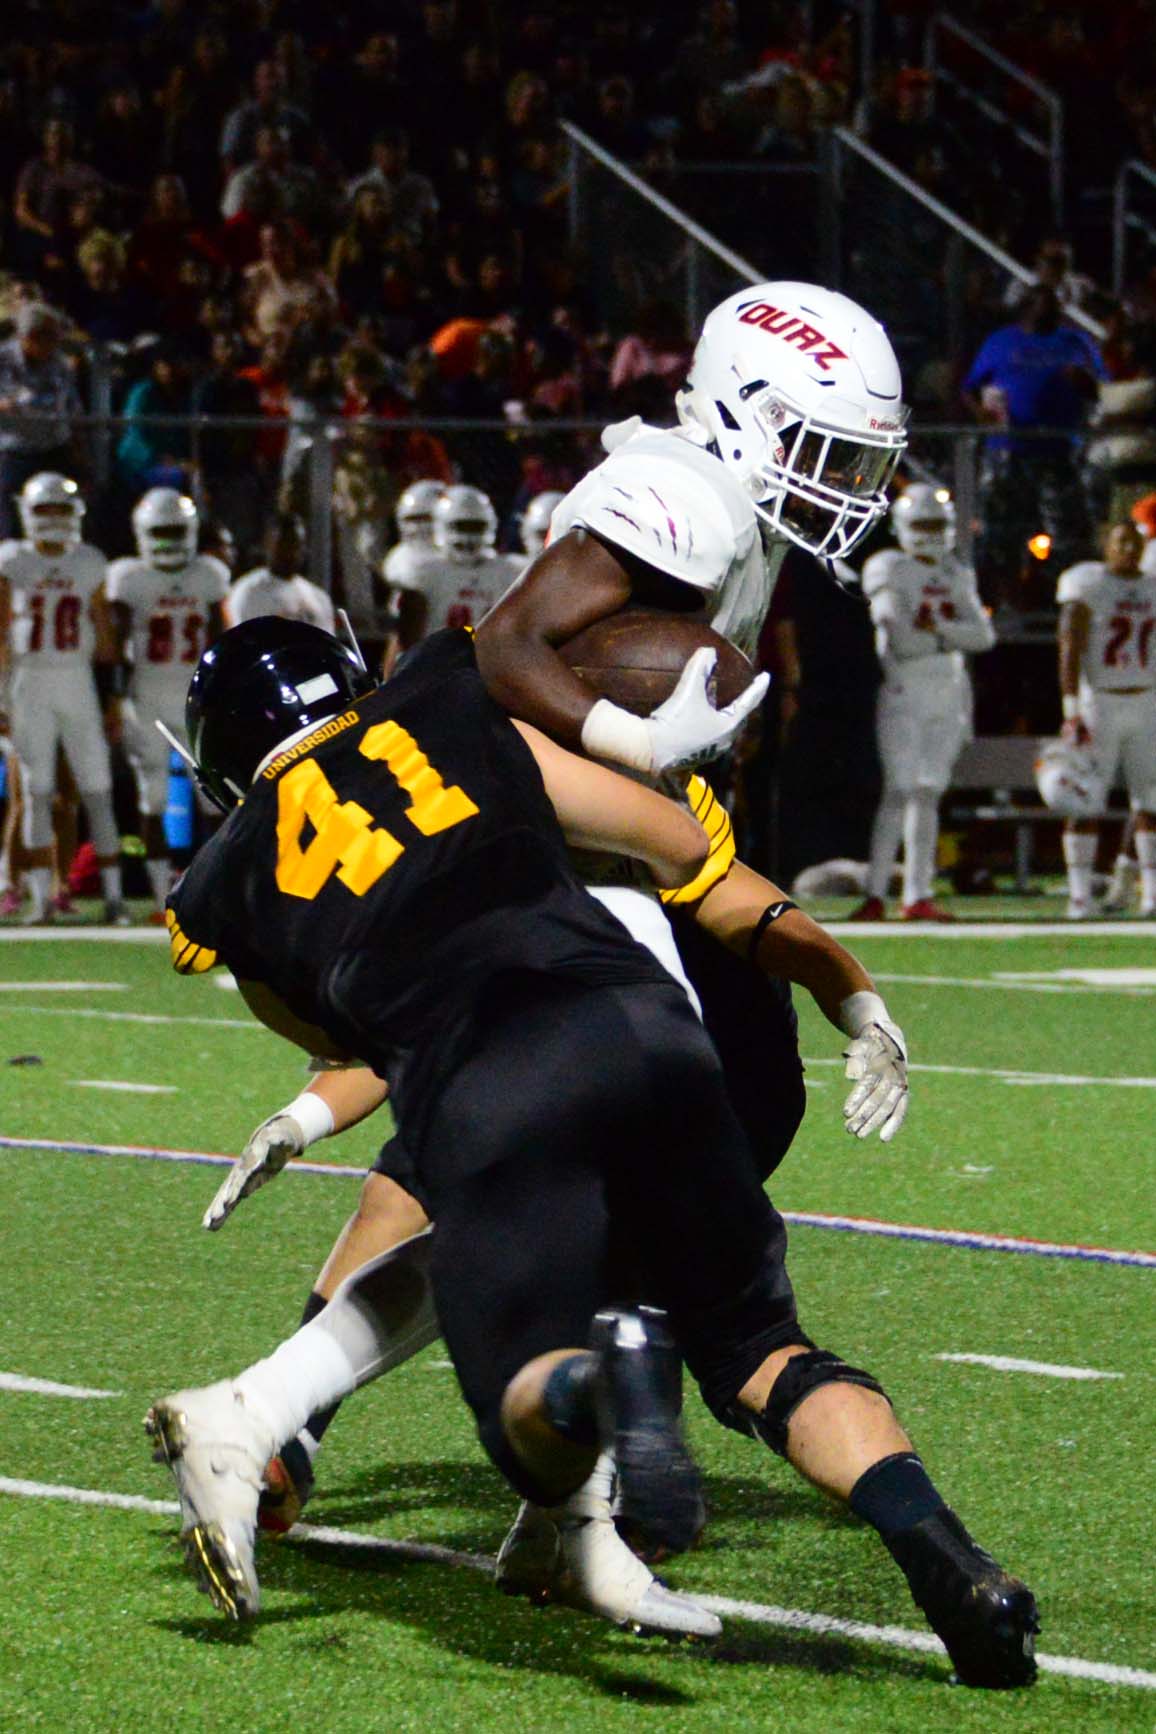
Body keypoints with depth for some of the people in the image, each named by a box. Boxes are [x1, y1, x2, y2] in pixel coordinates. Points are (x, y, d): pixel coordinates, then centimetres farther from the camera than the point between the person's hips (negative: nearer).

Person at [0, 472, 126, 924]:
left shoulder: (89, 564, 6)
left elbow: (104, 633, 10)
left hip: (78, 683, 1)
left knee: (97, 791, -2)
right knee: (36, 793, -1)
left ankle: (113, 893, 1)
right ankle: (40, 898, 2)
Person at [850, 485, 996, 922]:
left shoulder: (956, 575, 16)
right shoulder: (889, 569, -4)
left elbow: (983, 635, 3)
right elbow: (902, 641, -15)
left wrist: (936, 630, -10)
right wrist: (952, 635, -9)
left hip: (947, 693, 6)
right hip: (902, 690, -6)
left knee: (929, 792, 5)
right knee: (898, 791, -12)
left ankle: (918, 895, 6)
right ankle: (875, 894, -12)